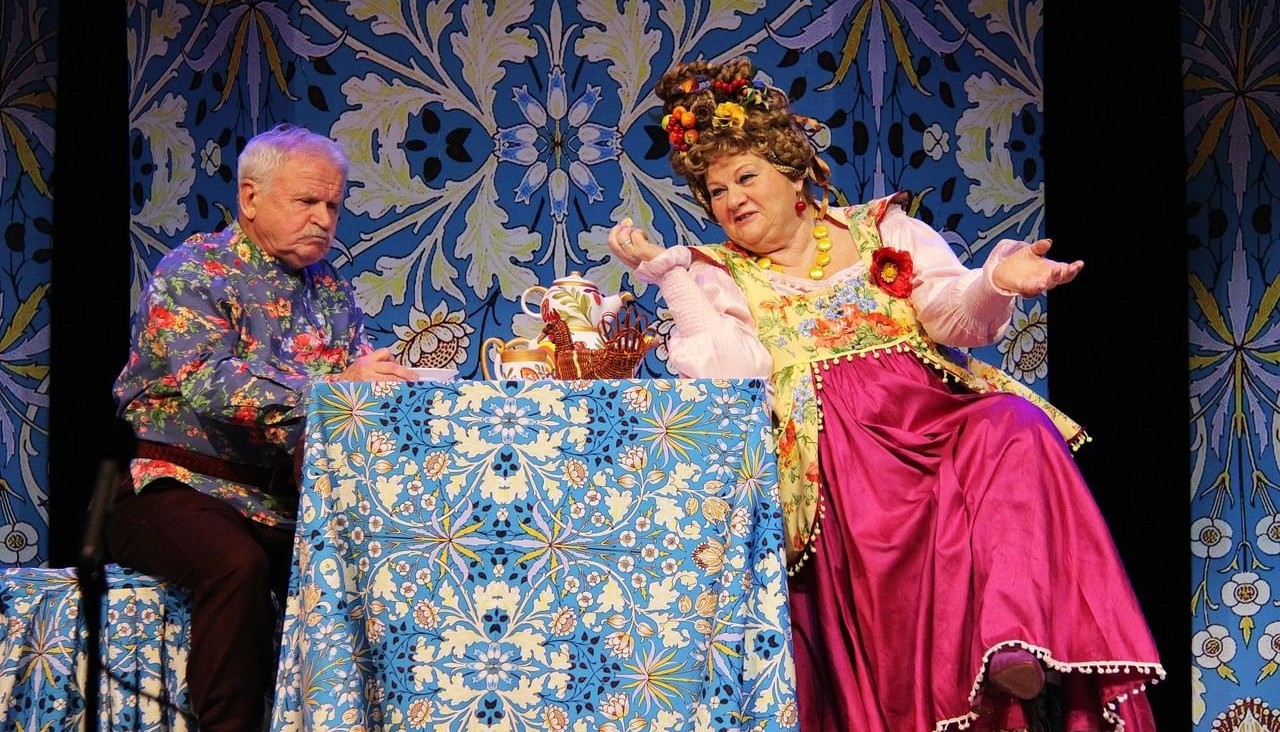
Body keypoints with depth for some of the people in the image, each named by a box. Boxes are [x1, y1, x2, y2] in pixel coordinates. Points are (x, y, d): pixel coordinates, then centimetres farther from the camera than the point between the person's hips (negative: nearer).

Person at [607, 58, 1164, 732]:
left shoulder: (883, 231, 19)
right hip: (833, 441, -2)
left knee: (1013, 431, -31)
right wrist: (666, 271, -6)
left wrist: (997, 284, -17)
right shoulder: (717, 275, 17)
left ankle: (1014, 642, -46)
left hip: (938, 411, 2)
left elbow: (958, 320, 6)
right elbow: (736, 364, -3)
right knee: (884, 525, -35)